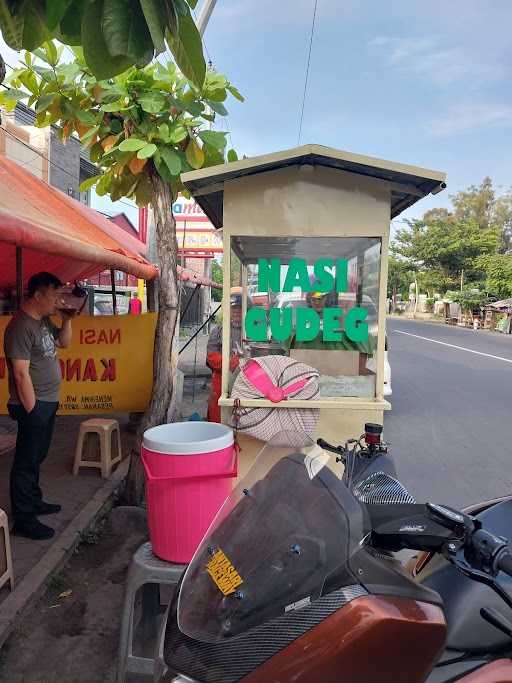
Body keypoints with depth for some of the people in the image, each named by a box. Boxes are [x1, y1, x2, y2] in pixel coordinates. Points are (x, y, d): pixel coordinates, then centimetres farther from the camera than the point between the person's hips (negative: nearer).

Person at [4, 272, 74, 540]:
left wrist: (66, 320, 3)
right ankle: (23, 519, 12)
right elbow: (21, 374, -22)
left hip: (48, 402, 9)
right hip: (33, 405, -9)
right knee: (26, 462, 1)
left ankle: (33, 502, 36)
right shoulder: (21, 327, -21)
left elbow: (64, 342, 21)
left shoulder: (43, 320, 6)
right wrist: (32, 410, -19)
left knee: (37, 457, 21)